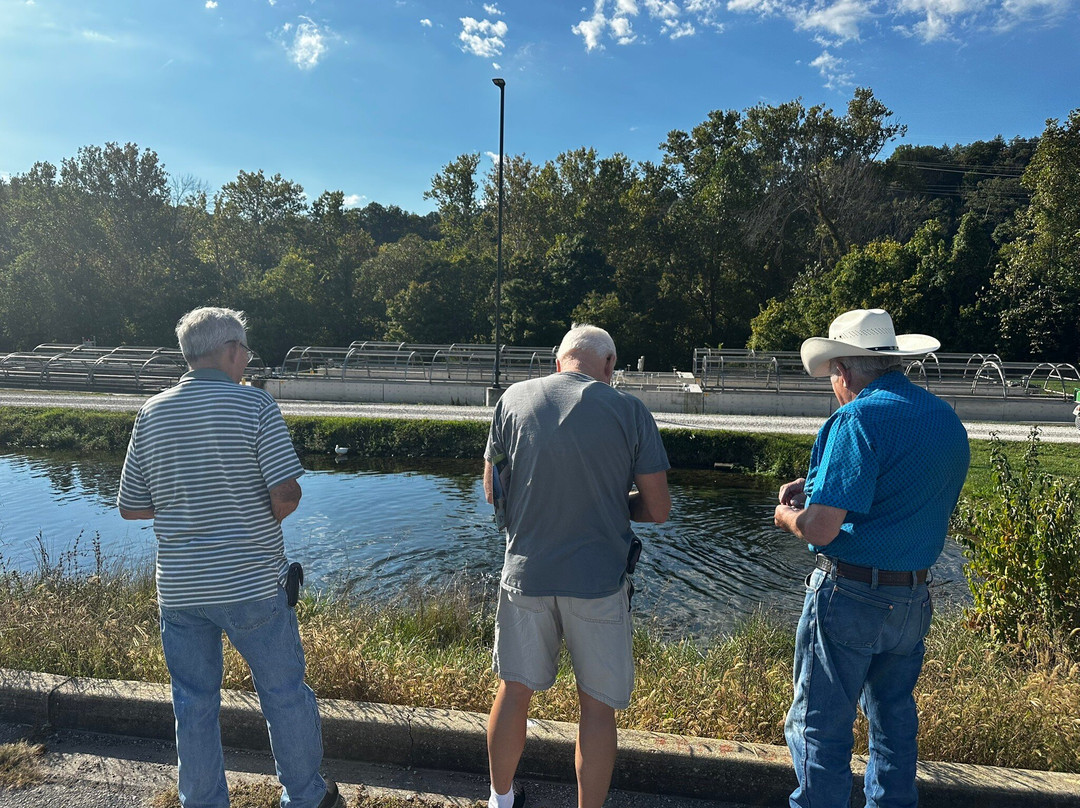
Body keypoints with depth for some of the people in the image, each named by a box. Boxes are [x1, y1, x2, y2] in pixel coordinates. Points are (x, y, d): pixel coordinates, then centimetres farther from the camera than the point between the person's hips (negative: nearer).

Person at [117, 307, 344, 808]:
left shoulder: (151, 414, 2)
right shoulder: (255, 404, -12)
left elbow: (130, 508, 7)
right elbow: (287, 494, -18)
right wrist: (263, 520, 3)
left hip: (179, 589, 4)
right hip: (252, 584, -4)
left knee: (193, 705, 17)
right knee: (285, 693, 14)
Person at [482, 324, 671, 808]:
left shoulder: (514, 399, -2)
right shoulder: (629, 411, -9)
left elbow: (492, 491, 5)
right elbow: (658, 509, -5)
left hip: (526, 573, 3)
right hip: (599, 580, -2)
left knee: (514, 690, 19)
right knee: (597, 705, 14)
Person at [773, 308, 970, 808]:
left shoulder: (859, 418, -18)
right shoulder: (948, 420, 7)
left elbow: (819, 528, -24)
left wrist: (788, 515, -2)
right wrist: (816, 486, 15)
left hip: (849, 596, -8)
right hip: (914, 599, 8)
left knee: (821, 726, 5)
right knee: (893, 719, 24)